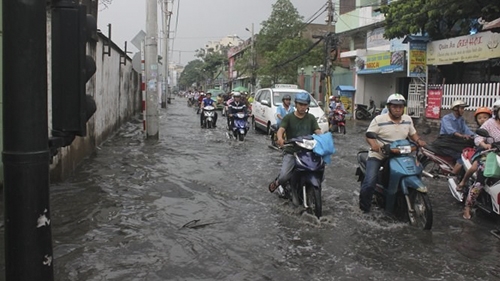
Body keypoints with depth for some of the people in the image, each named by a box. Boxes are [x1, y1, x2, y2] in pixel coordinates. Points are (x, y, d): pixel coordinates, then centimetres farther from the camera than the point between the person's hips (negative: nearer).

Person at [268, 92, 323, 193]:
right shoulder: (288, 117, 3)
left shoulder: (311, 118, 11)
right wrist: (280, 138, -36)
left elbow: (318, 131, -1)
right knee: (284, 176, -20)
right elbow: (281, 129, -13)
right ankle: (277, 182, 17)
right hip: (291, 152, -2)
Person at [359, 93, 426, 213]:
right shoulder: (379, 119, -11)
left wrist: (418, 140, -3)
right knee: (369, 183, -18)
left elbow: (412, 133, 18)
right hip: (377, 155, -5)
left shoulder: (408, 119, 5)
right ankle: (364, 208, 4)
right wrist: (373, 144, -35)